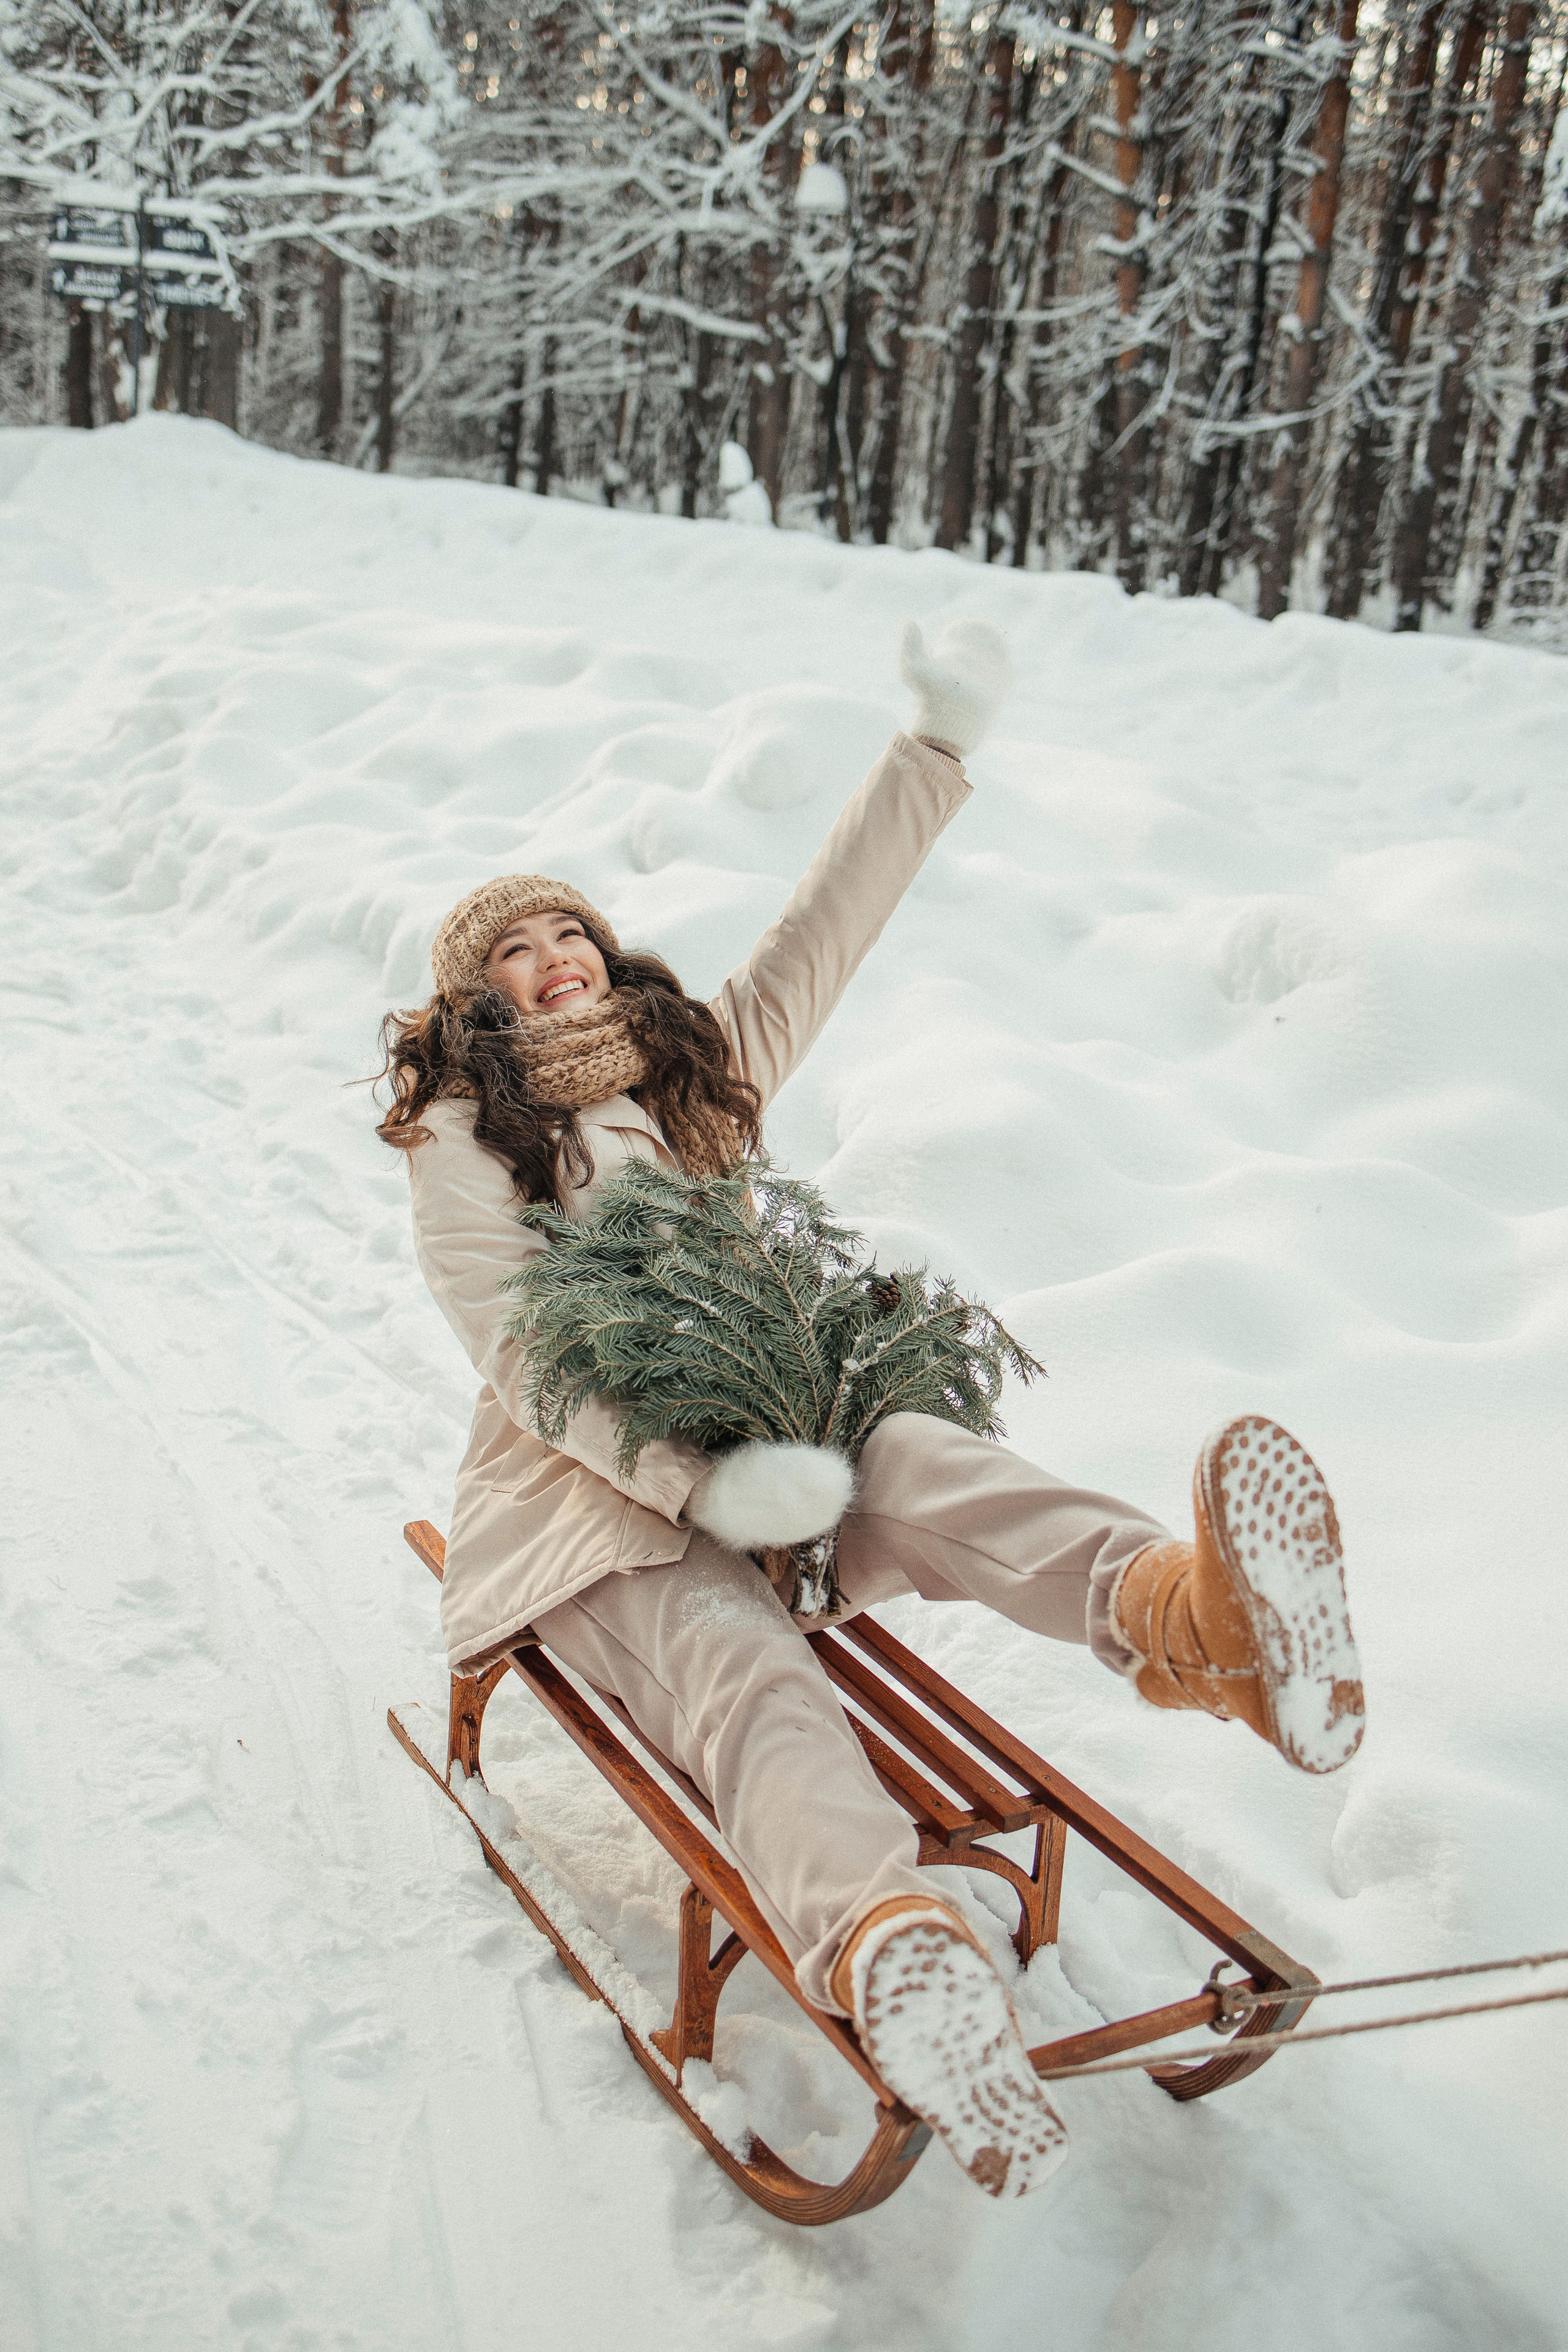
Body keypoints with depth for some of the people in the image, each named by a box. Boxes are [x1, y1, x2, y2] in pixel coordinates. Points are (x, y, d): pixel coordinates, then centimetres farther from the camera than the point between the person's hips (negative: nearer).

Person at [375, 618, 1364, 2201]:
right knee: (742, 1675, -35)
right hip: (592, 1499, -3)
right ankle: (885, 1950, -67)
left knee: (918, 1462, -31)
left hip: (762, 1452, 4)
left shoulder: (701, 1071, 19)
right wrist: (701, 1477, -25)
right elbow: (526, 1356, -11)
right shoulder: (458, 1147, 1)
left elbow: (823, 930, 13)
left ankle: (1188, 1614, -63)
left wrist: (937, 752, 8)